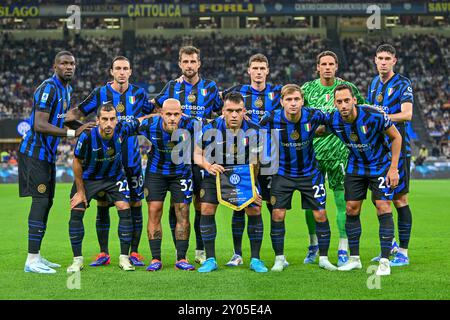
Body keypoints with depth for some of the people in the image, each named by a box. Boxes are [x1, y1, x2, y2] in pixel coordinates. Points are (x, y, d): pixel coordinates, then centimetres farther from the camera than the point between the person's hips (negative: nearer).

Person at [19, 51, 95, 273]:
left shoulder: (66, 89, 13)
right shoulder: (48, 89, -18)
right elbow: (39, 125, -26)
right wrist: (73, 133, -30)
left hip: (47, 153, 10)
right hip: (35, 152, -10)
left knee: (47, 201, 11)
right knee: (40, 201, -12)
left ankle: (36, 255, 18)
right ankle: (32, 261, -12)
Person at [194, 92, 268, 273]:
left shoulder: (254, 130, -14)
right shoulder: (210, 129, -16)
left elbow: (255, 161, -6)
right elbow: (197, 154, -8)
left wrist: (252, 185, -18)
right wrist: (208, 166, -28)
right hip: (216, 174, 0)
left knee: (255, 211, -11)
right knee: (207, 209, -14)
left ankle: (255, 259, 3)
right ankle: (210, 259, -3)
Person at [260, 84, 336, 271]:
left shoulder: (313, 116, -17)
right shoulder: (272, 120, -18)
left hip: (310, 173, 0)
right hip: (283, 173, 0)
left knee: (320, 215, -1)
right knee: (277, 215, -6)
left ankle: (323, 258, 14)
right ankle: (279, 259, 9)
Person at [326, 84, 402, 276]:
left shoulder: (374, 116, -27)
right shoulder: (333, 121, -17)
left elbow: (396, 137, -14)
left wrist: (393, 168, -15)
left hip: (381, 165, -4)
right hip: (355, 166, 4)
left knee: (383, 209, -12)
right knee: (352, 210, 2)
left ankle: (385, 261, -6)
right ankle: (354, 258, 14)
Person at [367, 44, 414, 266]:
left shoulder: (403, 84, -7)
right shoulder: (374, 84, 14)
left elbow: (407, 114, -20)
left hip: (398, 147, -7)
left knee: (399, 199, -5)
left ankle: (403, 252, 1)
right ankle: (390, 245, 25)